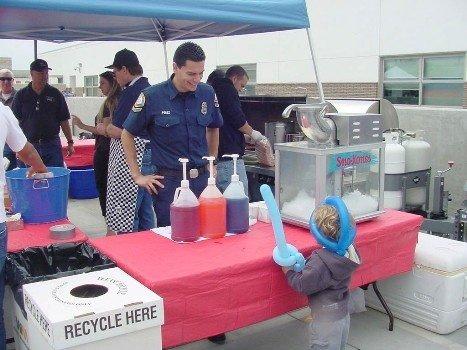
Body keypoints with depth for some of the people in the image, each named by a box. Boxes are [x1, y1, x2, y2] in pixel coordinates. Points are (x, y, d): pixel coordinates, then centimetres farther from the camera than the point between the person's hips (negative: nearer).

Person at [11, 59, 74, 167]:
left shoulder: (55, 94, 5)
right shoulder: (21, 95, 5)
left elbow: (64, 121, 7)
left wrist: (70, 142, 3)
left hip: (52, 145, 0)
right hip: (28, 145, 0)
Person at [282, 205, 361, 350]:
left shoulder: (320, 261, -31)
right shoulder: (348, 250, -7)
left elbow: (302, 285, -23)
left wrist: (288, 272, -7)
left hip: (326, 322, -8)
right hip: (344, 315, 8)